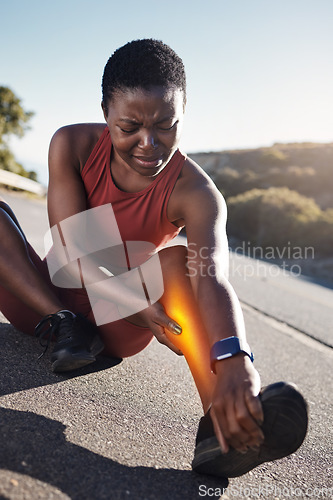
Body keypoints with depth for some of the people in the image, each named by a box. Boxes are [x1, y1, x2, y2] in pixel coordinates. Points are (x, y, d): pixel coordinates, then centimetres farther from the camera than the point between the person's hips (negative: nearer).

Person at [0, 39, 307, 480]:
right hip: (43, 298, 2)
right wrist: (137, 306, -38)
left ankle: (223, 426, -48)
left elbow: (212, 277, -39)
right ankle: (67, 328, -25)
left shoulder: (194, 193, -20)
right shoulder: (73, 145, -15)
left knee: (178, 261, -30)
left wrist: (234, 360, -60)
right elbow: (72, 248, -22)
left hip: (118, 328, -1)